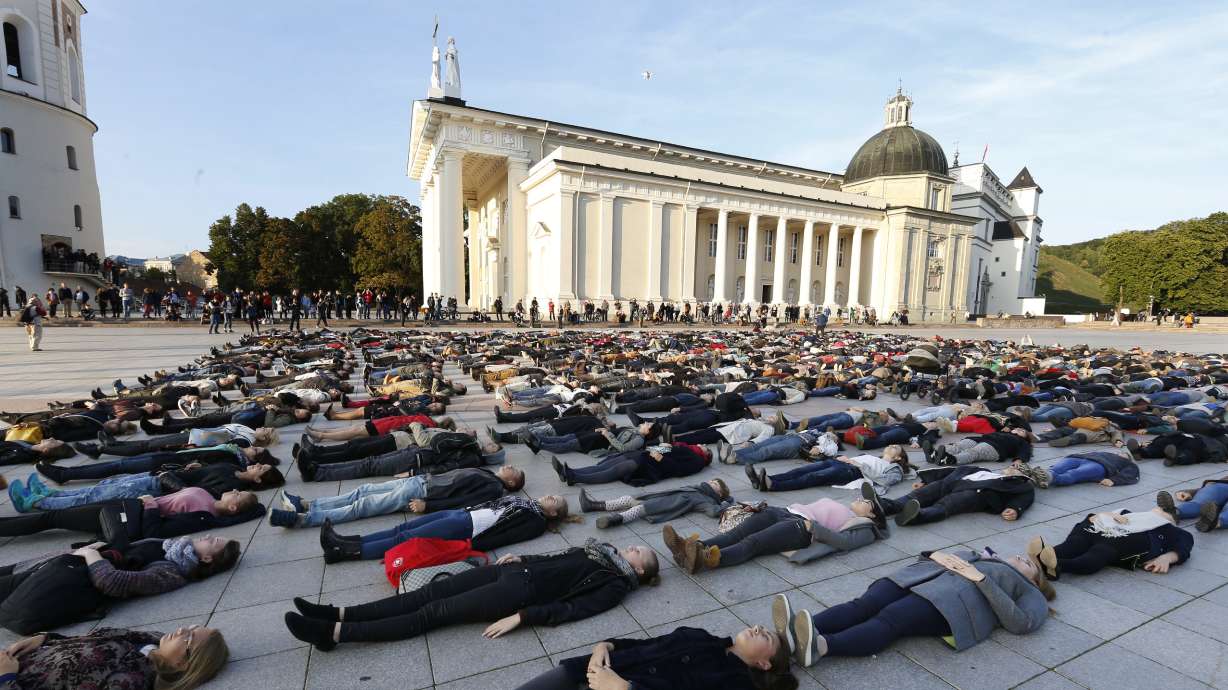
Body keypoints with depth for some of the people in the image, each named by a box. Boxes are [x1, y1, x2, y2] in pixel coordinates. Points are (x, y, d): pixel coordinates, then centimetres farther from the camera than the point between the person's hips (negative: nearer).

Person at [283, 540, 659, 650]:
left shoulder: (616, 584, -3)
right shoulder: (600, 551, 21)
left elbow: (572, 608, -15)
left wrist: (521, 616, -22)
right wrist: (520, 558, 17)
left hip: (523, 590, -7)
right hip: (518, 571, 7)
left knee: (435, 612, -12)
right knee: (432, 591, -2)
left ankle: (335, 633, -11)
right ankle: (340, 613, 0)